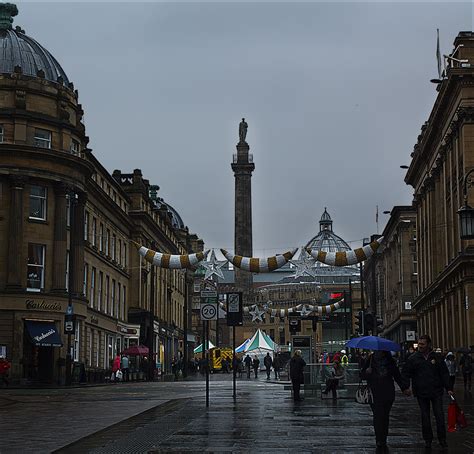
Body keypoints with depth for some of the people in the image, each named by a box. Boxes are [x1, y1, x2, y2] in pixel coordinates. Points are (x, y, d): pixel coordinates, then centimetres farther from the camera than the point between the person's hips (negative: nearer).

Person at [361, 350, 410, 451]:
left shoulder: (390, 361, 8)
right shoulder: (370, 360, 3)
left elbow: (397, 376, 13)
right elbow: (362, 375, 7)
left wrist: (404, 387, 3)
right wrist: (366, 372, -15)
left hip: (388, 394, 2)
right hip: (374, 394, -2)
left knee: (385, 417, 6)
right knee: (378, 417, -9)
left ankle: (383, 442, 14)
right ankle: (379, 443, -7)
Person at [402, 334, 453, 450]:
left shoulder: (437, 358, 4)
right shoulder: (413, 359, 2)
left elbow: (444, 374, 8)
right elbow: (405, 373, 4)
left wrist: (448, 388, 2)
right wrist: (405, 387, -9)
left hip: (436, 392, 0)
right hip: (421, 393, 0)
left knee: (440, 416, -1)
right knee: (425, 417, 6)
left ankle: (442, 439, 10)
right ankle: (428, 439, 16)